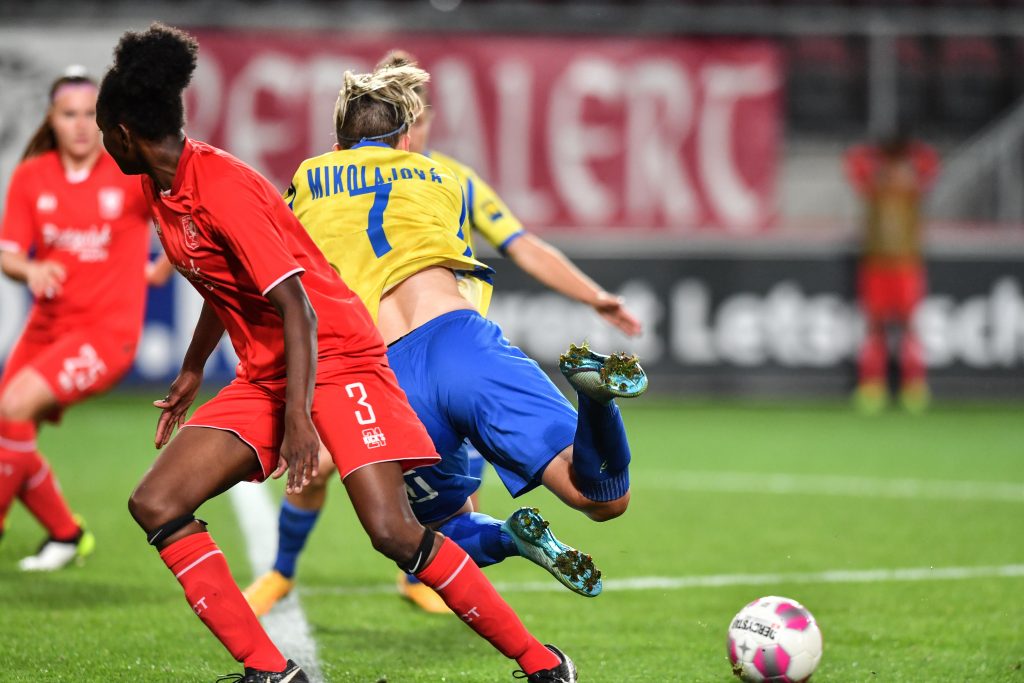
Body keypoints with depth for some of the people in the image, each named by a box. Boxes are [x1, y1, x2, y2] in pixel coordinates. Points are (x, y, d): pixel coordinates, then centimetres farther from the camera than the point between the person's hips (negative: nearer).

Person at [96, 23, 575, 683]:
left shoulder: (221, 188, -20)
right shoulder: (161, 189, 7)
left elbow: (296, 306, -24)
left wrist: (298, 417, -29)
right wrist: (191, 374, 31)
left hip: (335, 357, -9)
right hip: (263, 374, 9)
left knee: (393, 530, -21)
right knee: (155, 505, -6)